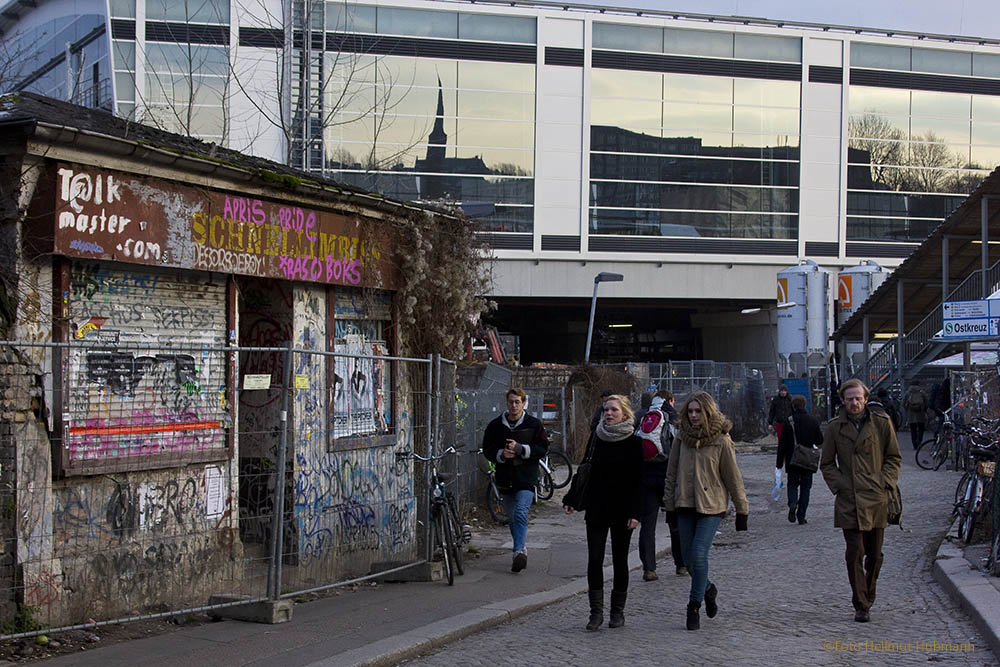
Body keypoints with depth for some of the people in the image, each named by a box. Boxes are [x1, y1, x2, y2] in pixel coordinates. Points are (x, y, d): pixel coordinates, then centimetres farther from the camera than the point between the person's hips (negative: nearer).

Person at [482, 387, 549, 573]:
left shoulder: (533, 424, 0)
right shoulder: (495, 425, 5)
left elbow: (543, 448, -3)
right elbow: (487, 450, 7)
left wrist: (521, 449, -16)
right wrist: (501, 454, -14)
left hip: (526, 476, -4)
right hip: (505, 477, 4)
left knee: (521, 514, -19)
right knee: (511, 518, 13)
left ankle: (519, 551, -25)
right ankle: (521, 550, 27)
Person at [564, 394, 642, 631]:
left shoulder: (633, 442, -5)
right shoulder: (598, 439, 7)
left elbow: (637, 481, -8)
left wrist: (635, 513, -15)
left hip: (621, 510, -3)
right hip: (597, 509, 3)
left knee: (620, 560, 6)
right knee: (594, 560, -5)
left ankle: (617, 611, 16)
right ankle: (596, 611, 0)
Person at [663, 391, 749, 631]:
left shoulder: (721, 440, -6)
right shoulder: (682, 436, 4)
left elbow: (733, 476, -2)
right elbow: (672, 472, 10)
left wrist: (742, 510, 0)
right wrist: (670, 505, 8)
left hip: (711, 505, -4)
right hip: (685, 503, 4)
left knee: (698, 554, -14)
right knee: (688, 557, 5)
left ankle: (694, 606, -1)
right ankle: (708, 589, 33)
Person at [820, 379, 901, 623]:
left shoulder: (882, 423, 2)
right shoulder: (834, 427, 2)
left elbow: (894, 457, 11)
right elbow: (826, 463, 10)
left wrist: (885, 483, -2)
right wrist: (839, 486, -3)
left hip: (876, 499, 1)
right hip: (849, 500, -1)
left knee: (874, 555, 9)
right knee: (854, 553, -7)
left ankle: (868, 597, 30)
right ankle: (861, 605, 0)